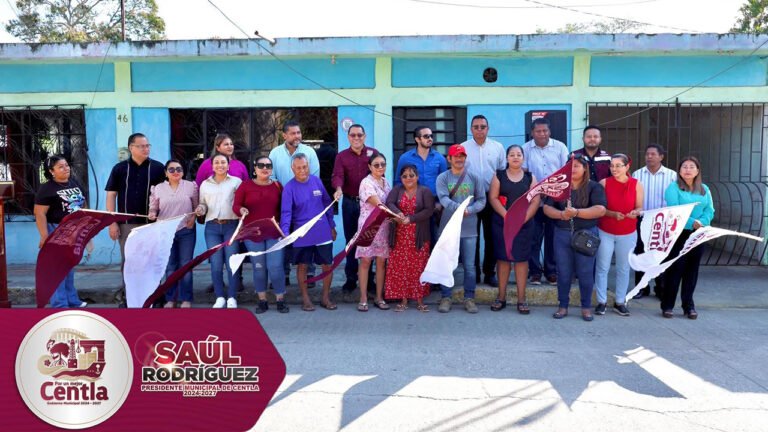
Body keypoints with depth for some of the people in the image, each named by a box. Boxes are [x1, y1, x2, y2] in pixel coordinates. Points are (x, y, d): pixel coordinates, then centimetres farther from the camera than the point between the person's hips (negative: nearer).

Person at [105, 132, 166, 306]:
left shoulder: (158, 168, 0)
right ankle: (127, 295, 21)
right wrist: (112, 222, -2)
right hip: (126, 223, 1)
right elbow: (111, 195, 5)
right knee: (127, 261, 9)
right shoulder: (119, 168, 4)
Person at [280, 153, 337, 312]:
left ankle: (326, 297, 23)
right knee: (302, 266, 7)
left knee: (328, 265, 7)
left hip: (323, 232, 3)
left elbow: (327, 203, 11)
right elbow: (286, 212, -16)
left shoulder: (316, 181, 2)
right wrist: (285, 233, -30)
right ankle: (305, 299, 23)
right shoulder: (289, 188, -9)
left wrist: (332, 226, 12)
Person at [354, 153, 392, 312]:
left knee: (381, 261, 6)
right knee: (365, 261, -2)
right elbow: (378, 205, -19)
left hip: (384, 226, 6)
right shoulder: (366, 183, -9)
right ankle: (363, 298, 5)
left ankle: (379, 297, 14)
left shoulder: (386, 183, 13)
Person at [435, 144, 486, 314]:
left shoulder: (474, 178, 5)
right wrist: (459, 208, -30)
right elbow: (443, 199, -13)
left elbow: (482, 200, 2)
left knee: (469, 266, 5)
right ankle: (446, 298, 15)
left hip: (469, 229, 1)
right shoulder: (442, 178, 0)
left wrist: (469, 210, -16)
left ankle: (469, 298, 16)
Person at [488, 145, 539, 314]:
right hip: (501, 224, 0)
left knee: (521, 259, 1)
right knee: (503, 258, 3)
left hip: (524, 225, 0)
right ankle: (501, 297, 12)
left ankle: (521, 299, 7)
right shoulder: (499, 176, 5)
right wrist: (506, 215, -17)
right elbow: (492, 197, -4)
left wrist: (523, 218, -14)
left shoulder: (530, 178, 7)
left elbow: (536, 201, -1)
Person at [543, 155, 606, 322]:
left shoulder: (594, 187, 1)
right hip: (562, 234, 2)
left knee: (585, 272, 3)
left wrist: (577, 212, -22)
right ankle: (563, 306, 16)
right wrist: (560, 214, -18)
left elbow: (600, 210, -13)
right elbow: (547, 207, 2)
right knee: (563, 272, 6)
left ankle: (586, 307, 17)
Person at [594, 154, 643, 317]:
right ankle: (601, 302, 13)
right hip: (605, 232, -1)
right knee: (602, 267, 3)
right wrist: (613, 214, -23)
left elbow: (640, 207, 0)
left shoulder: (637, 185, -4)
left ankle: (620, 302, 22)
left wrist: (635, 212, -23)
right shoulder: (604, 183, -6)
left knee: (624, 268, 10)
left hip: (628, 234, 1)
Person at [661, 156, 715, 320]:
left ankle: (688, 305, 18)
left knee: (692, 269, 9)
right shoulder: (673, 188, -2)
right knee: (674, 269, -4)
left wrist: (701, 223, -16)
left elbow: (710, 210, 3)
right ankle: (667, 305, 3)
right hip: (677, 234, -4)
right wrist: (691, 223, -24)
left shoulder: (704, 189, 13)